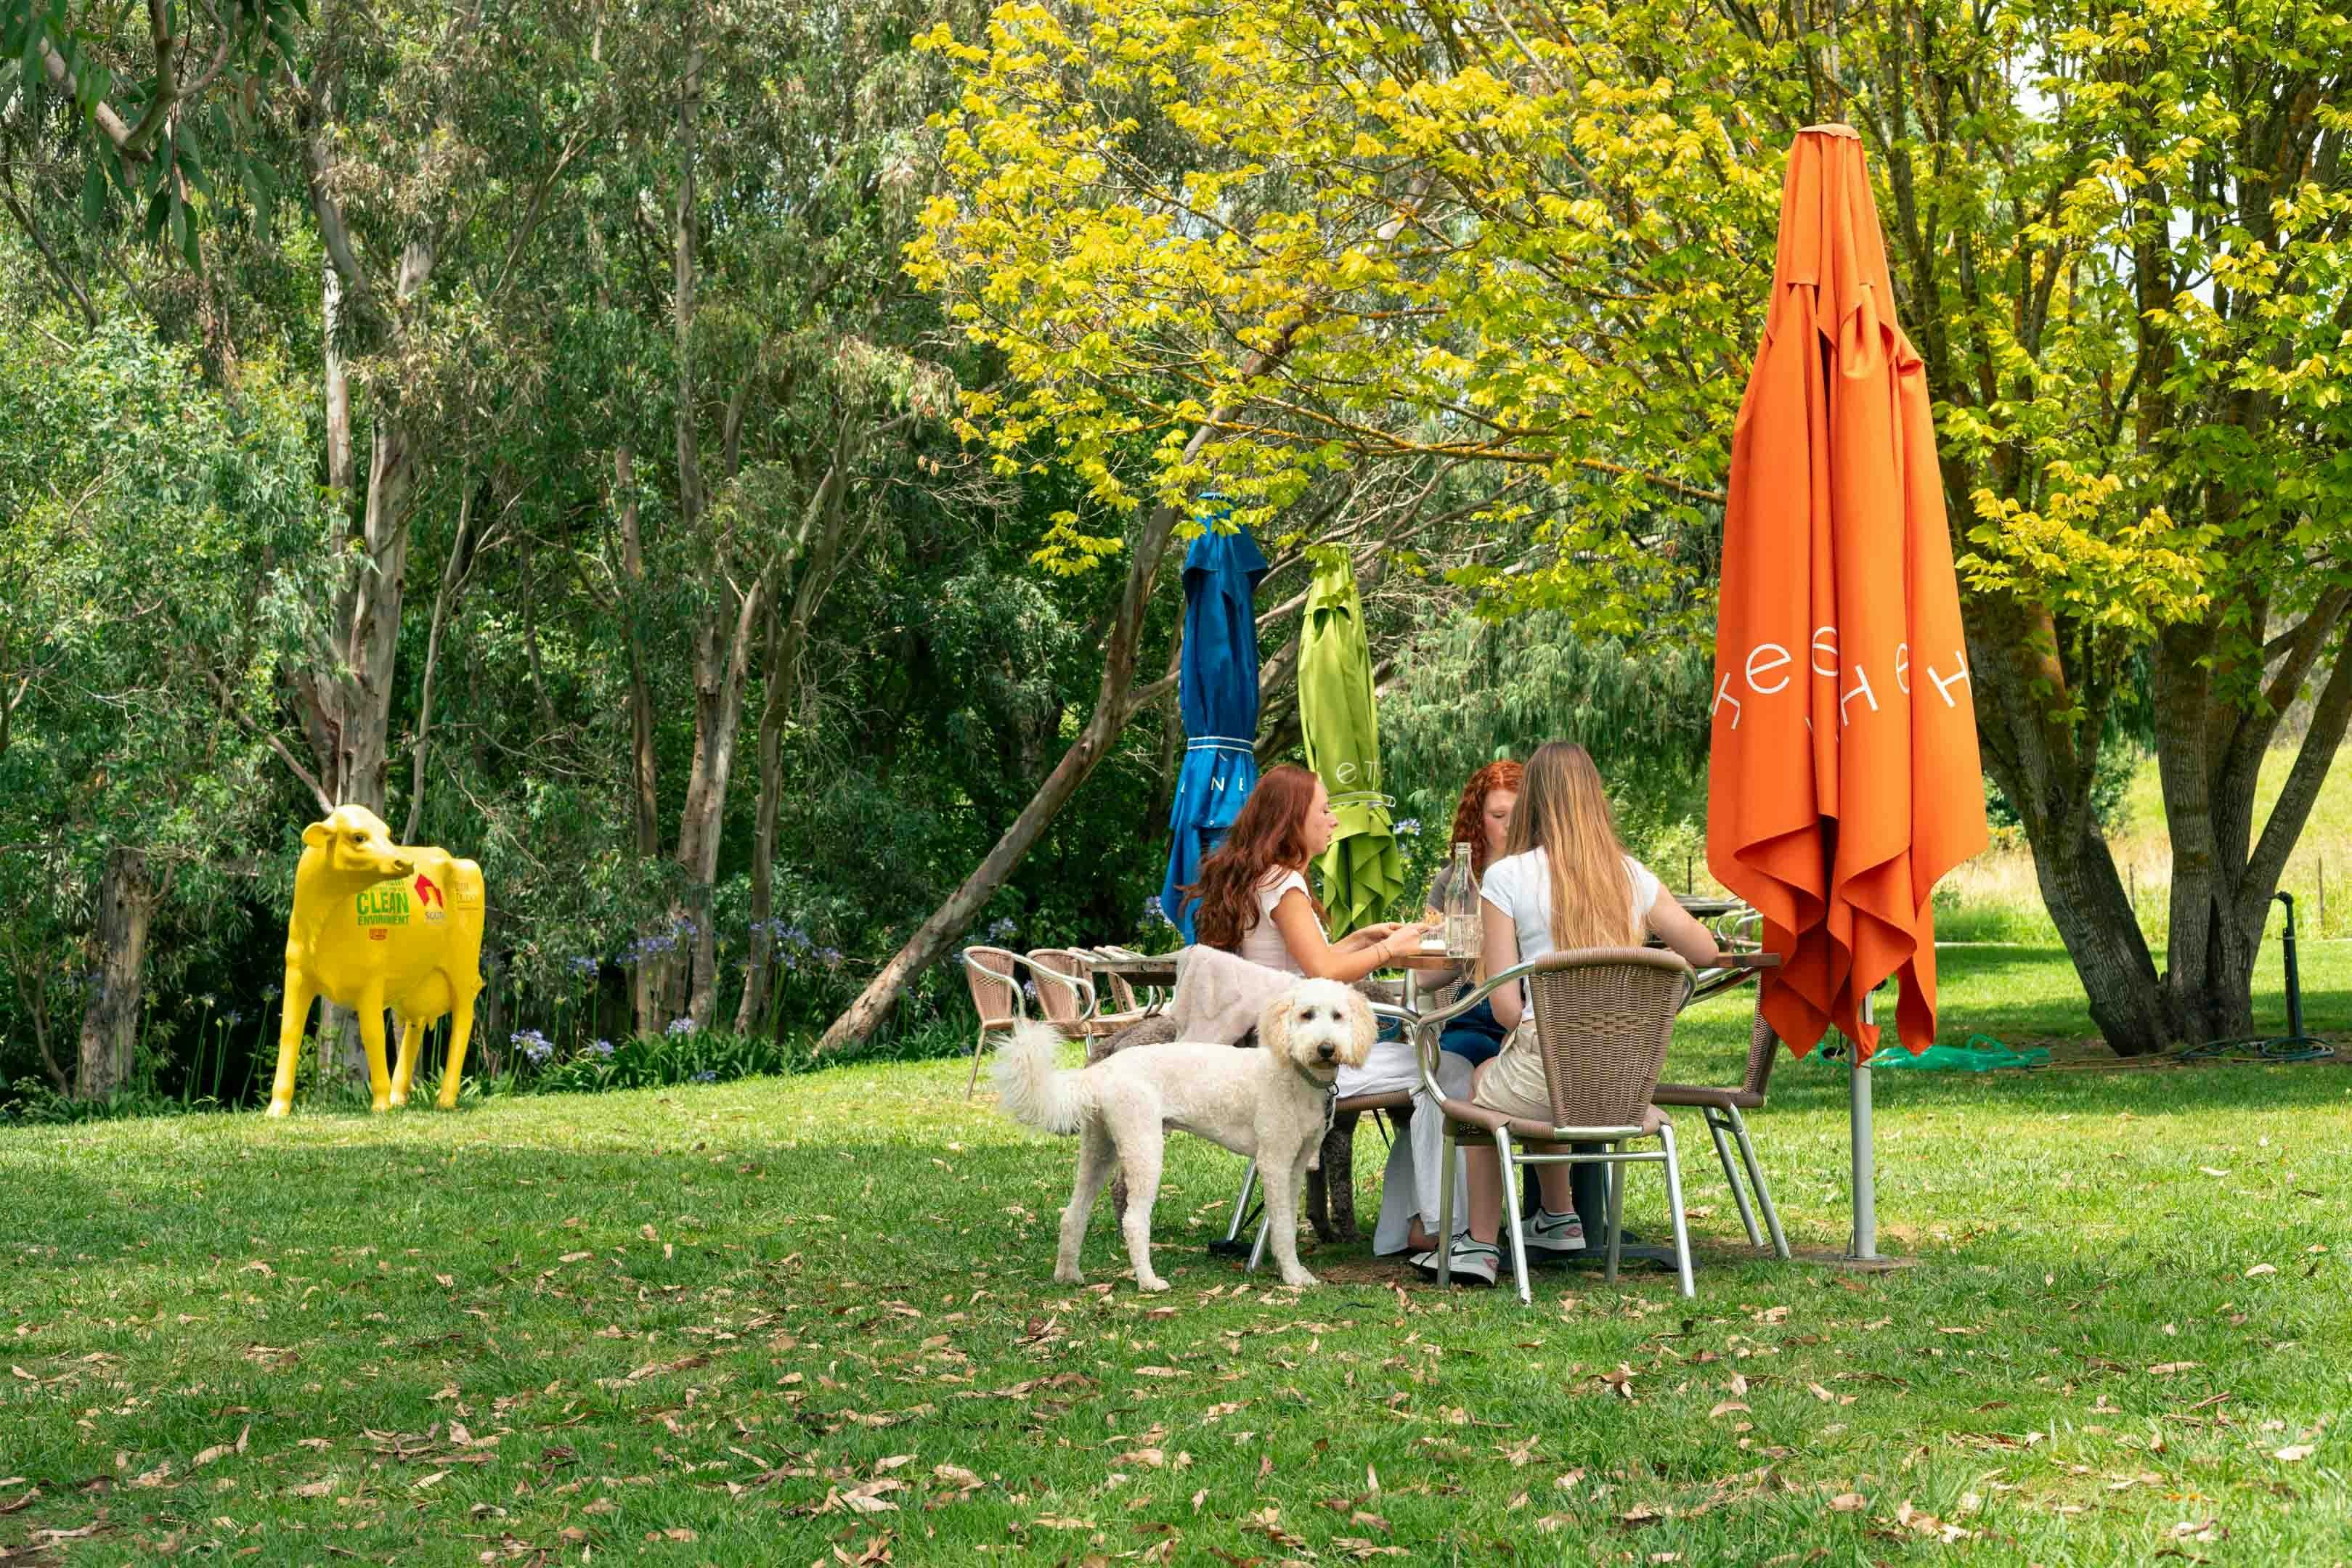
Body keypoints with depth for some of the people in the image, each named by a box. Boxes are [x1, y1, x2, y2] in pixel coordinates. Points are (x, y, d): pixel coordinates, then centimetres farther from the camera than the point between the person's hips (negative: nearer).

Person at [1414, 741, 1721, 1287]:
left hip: (1546, 1061, -4)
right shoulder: (1632, 874, 7)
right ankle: (1559, 1221, 47)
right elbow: (1706, 953, 16)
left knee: (1483, 1084, 30)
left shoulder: (1507, 876, -4)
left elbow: (1505, 1004, -7)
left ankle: (1481, 1243, 33)